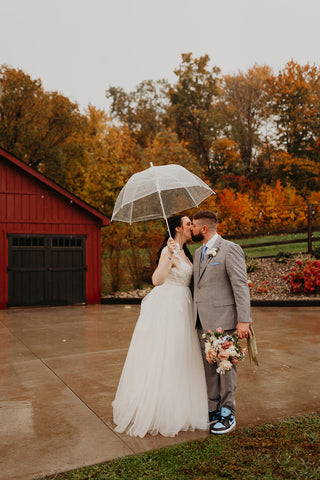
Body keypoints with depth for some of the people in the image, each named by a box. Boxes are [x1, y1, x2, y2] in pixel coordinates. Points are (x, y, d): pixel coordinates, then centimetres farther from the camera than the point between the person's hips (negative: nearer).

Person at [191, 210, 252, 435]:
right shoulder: (198, 253, 15)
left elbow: (241, 286, -14)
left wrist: (244, 320, -20)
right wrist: (194, 317, 16)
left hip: (223, 319, -7)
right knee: (209, 367, 14)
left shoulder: (230, 249, -9)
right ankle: (214, 409, 28)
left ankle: (228, 415, 17)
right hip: (202, 321, 7)